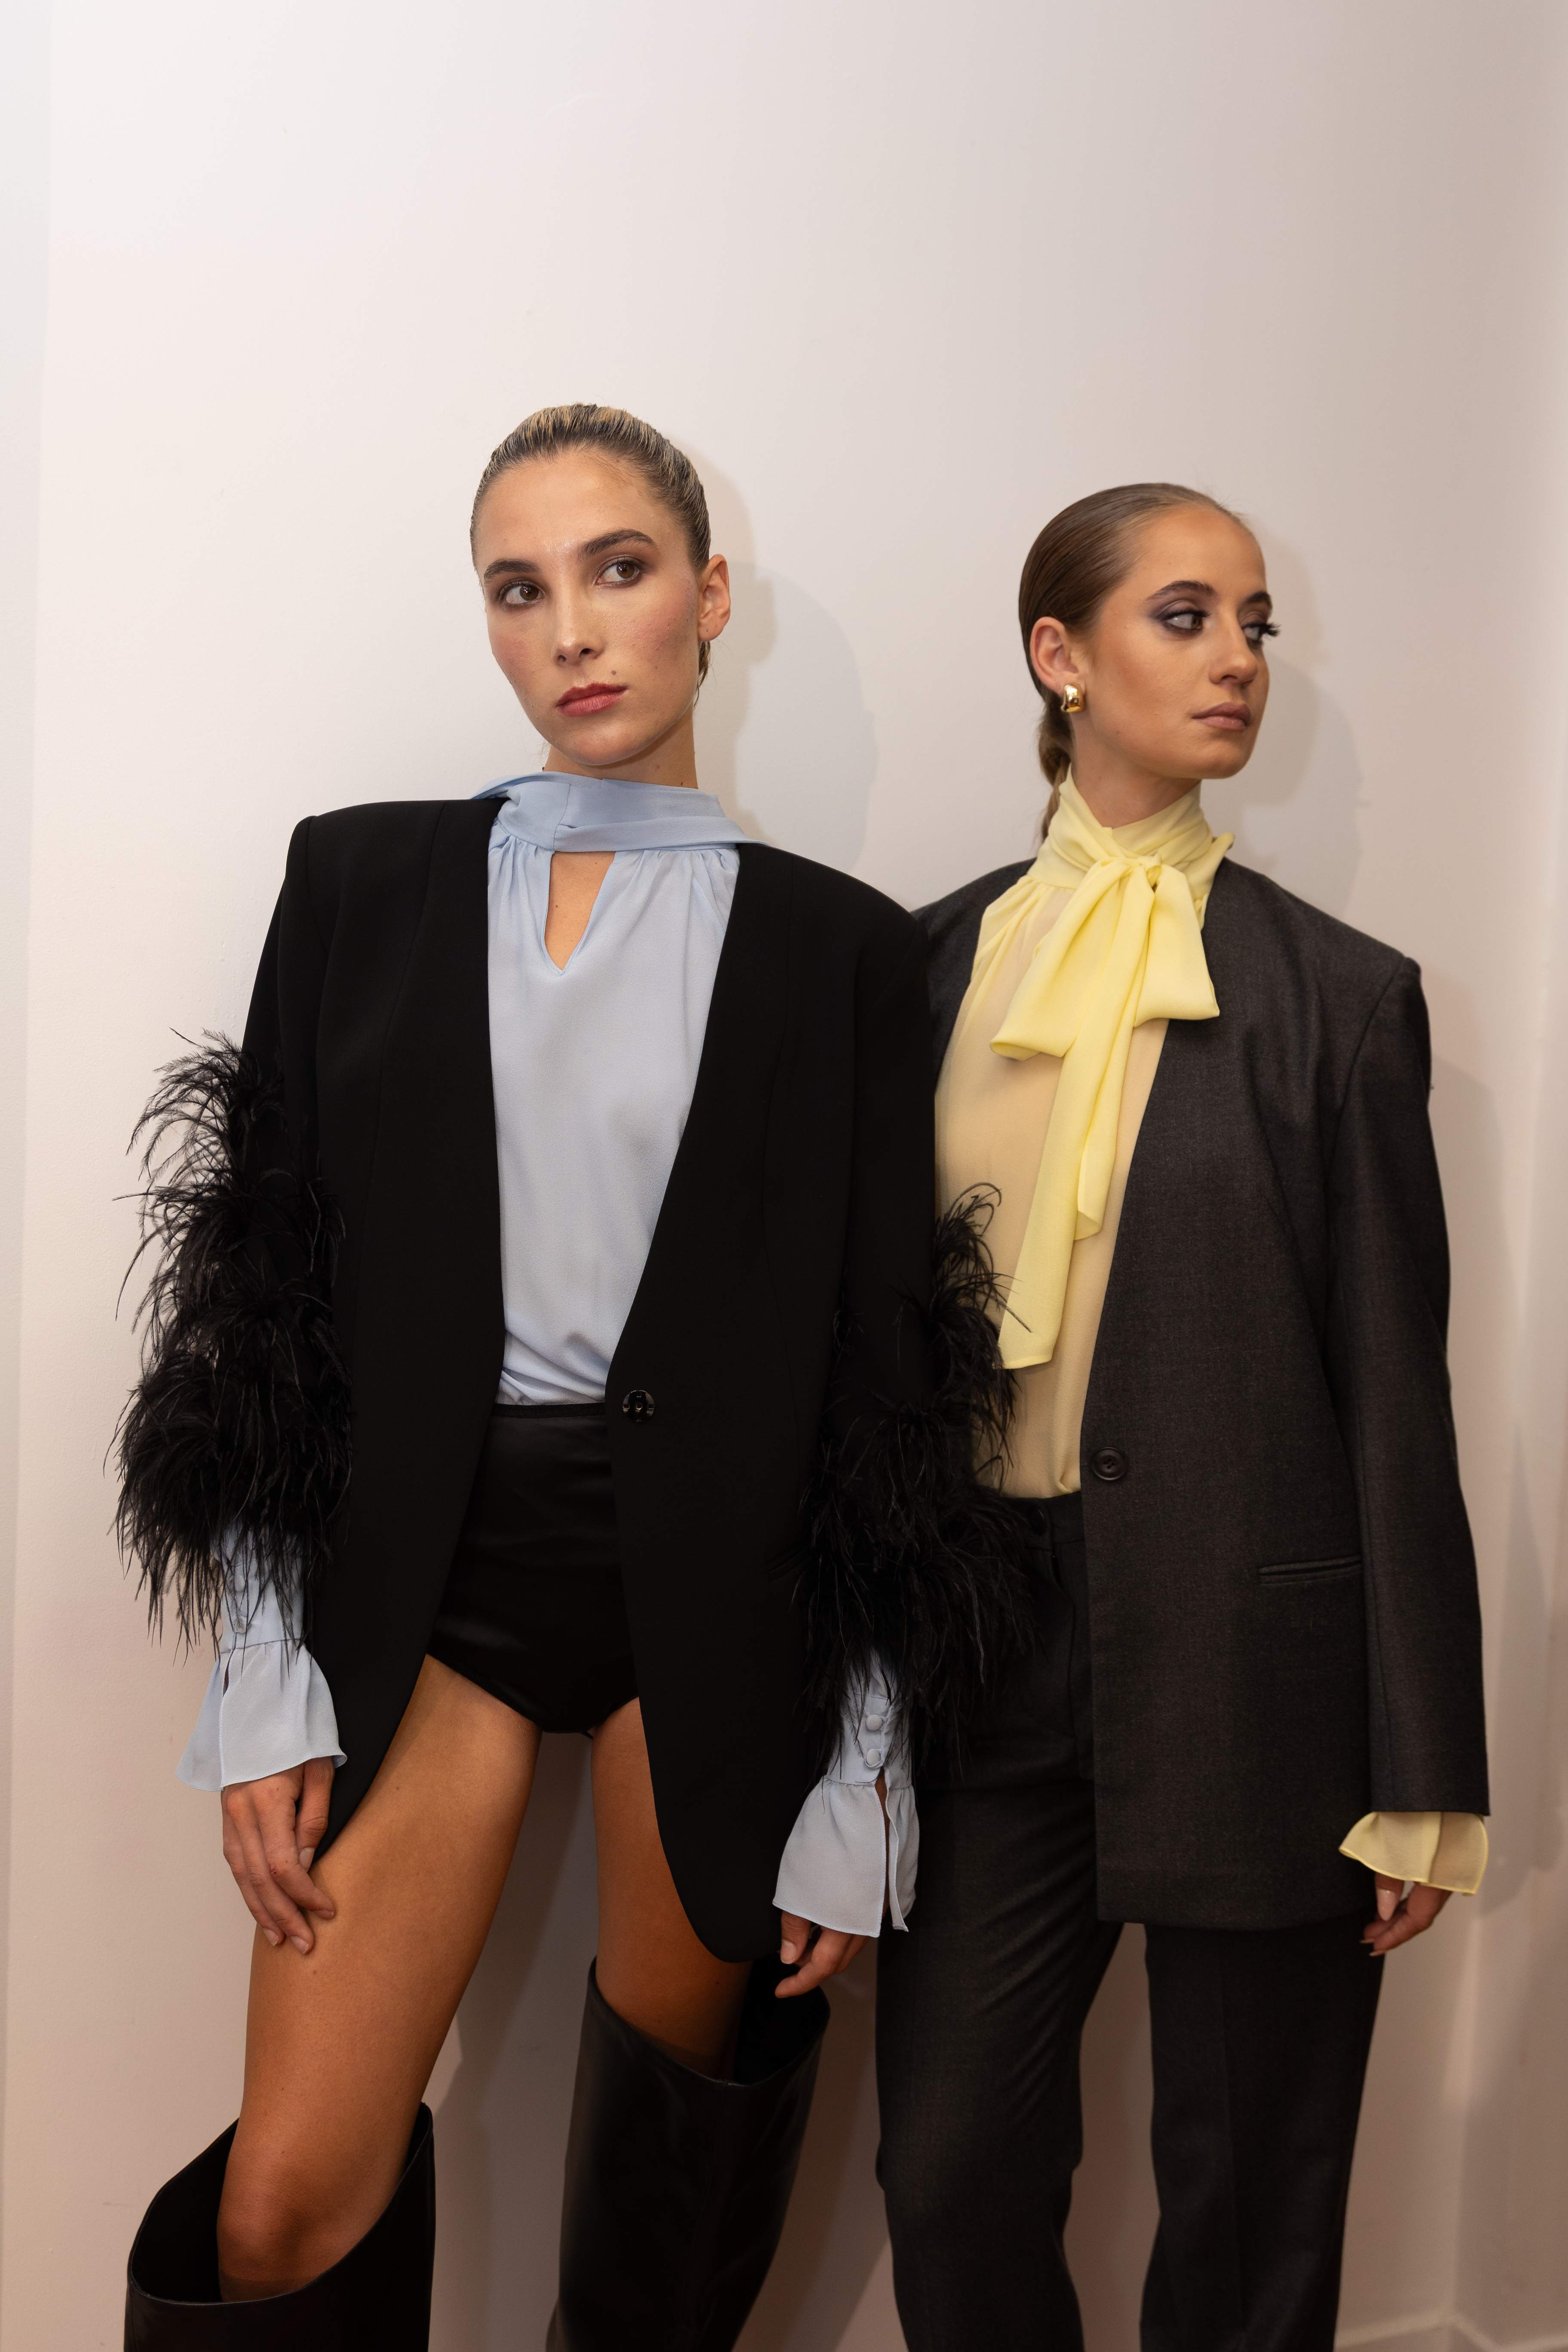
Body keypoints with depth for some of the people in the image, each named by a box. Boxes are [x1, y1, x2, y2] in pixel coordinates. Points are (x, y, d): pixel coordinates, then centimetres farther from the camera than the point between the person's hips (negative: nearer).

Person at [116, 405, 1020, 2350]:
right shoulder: (363, 881, 5)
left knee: (673, 2162, 14)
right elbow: (272, 1292, 4)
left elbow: (878, 1368, 1)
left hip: (714, 1576, 0)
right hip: (426, 1557, 1)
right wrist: (265, 1690, -2)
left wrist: (857, 1785, -1)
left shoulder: (835, 946, 1)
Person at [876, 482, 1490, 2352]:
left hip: (1246, 1654, -2)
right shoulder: (932, 966, 6)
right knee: (950, 2171, 10)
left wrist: (1422, 1776, -3)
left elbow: (1396, 1393, -2)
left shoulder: (1336, 994, -2)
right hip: (986, 1639, 3)